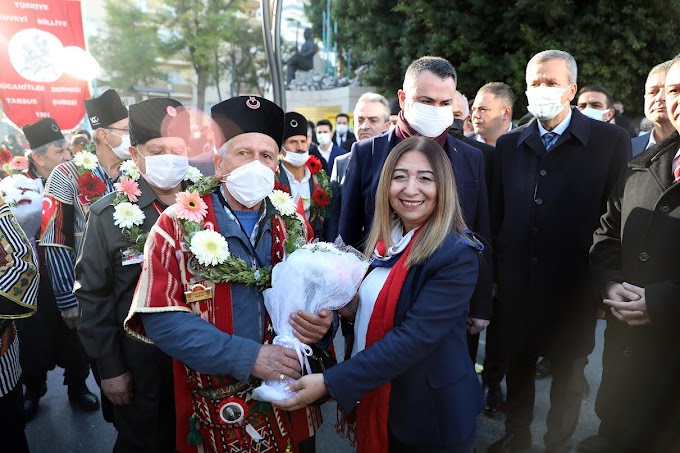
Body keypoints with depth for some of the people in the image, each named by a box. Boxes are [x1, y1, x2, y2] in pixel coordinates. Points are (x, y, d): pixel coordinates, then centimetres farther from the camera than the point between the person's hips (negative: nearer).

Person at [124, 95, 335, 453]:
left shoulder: (292, 226, 2)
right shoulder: (178, 225, -8)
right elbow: (161, 318, -16)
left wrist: (324, 324, -17)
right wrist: (247, 357, -23)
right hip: (215, 412, -3)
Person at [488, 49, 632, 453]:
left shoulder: (611, 140, -6)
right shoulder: (509, 144, 4)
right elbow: (497, 213, 3)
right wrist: (495, 269, 2)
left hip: (573, 284, -2)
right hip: (517, 280, 2)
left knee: (568, 371, 16)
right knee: (518, 363, 17)